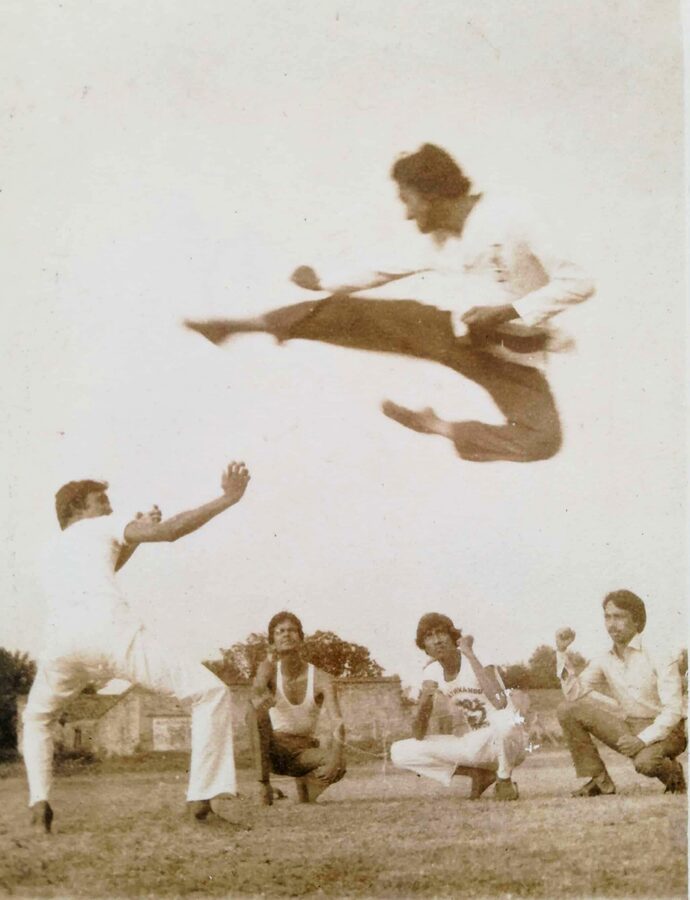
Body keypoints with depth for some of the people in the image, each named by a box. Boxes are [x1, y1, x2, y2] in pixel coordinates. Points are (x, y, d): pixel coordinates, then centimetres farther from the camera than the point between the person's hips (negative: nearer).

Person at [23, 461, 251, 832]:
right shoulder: (102, 526, 23)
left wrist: (132, 538, 48)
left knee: (36, 719, 34)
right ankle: (201, 799, -9)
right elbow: (168, 530, 8)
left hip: (61, 641, 5)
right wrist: (227, 499, 6)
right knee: (211, 693, 1)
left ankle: (39, 802, 13)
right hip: (111, 631, -5)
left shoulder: (56, 550, 38)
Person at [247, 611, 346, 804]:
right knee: (257, 710, -29)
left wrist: (336, 754, -42)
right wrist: (259, 696, -55)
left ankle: (304, 783, 1)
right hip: (274, 749, 0)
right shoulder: (270, 668, -7)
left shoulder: (321, 679, -11)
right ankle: (263, 784, -24)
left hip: (303, 752, 0)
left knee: (338, 767, -31)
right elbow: (258, 686, -30)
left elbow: (337, 722, -23)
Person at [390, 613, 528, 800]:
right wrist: (423, 704, -25)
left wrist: (469, 653, -30)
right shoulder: (432, 672, -2)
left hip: (507, 742, -5)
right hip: (471, 744, 5)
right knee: (399, 752, -10)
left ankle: (505, 781, -11)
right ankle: (479, 774, 0)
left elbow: (499, 702, -38)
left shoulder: (477, 659, -17)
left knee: (505, 721, -42)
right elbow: (419, 735, -2)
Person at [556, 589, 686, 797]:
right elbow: (574, 694, -6)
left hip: (662, 729, -5)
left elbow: (673, 710, -18)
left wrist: (643, 739, -30)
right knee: (568, 710, -10)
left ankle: (674, 773, -1)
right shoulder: (604, 660, 3)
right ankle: (597, 781, -4)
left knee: (645, 762, -39)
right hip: (627, 728, 5)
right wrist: (563, 652, -12)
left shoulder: (659, 654, -14)